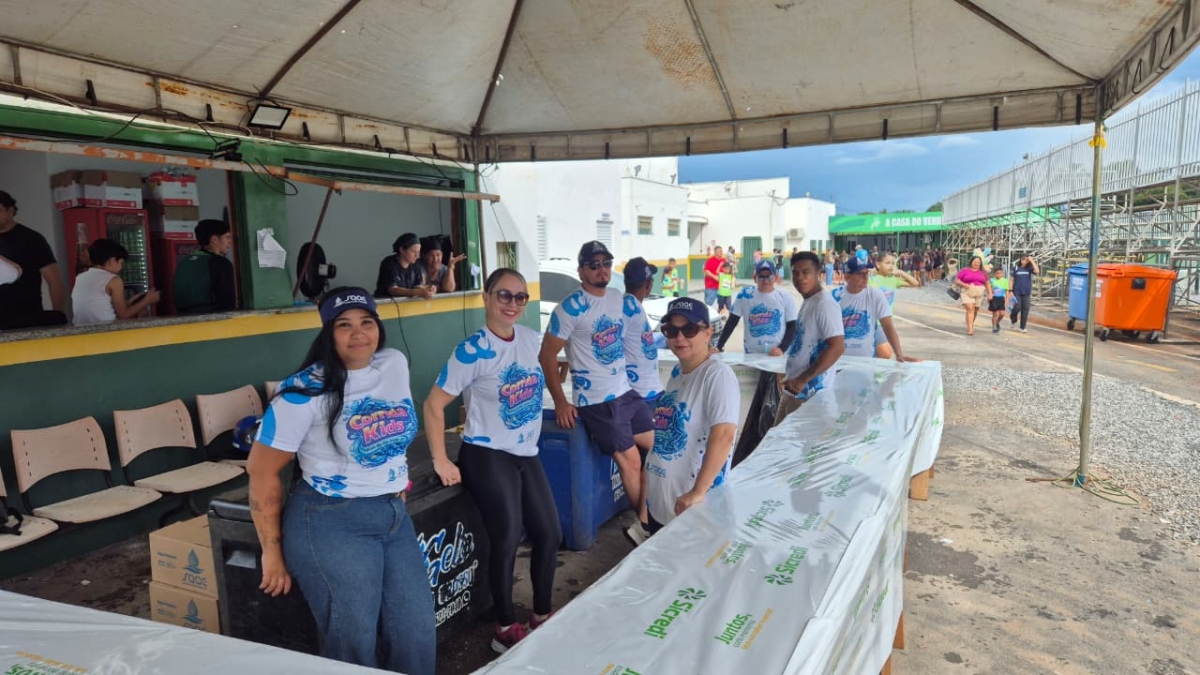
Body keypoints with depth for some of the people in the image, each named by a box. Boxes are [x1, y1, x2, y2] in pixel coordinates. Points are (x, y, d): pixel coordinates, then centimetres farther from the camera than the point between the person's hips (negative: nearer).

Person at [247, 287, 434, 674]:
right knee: (353, 643, -2)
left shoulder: (395, 366, 3)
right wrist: (273, 552, -6)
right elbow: (262, 470, -9)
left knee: (418, 635, 8)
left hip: (394, 516, 6)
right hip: (331, 521, -6)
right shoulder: (306, 391, -13)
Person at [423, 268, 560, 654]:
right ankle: (506, 629, 8)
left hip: (527, 454, 7)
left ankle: (542, 617, 28)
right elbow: (434, 404, -14)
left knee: (550, 534, 8)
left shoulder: (530, 339, 2)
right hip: (487, 456, -7)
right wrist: (441, 461, -16)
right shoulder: (472, 351, -16)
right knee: (507, 538, -12)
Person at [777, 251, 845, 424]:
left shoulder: (825, 304, -17)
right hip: (794, 389, 9)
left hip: (810, 393, -9)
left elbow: (837, 348, -24)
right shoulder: (807, 302, 12)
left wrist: (802, 380, -24)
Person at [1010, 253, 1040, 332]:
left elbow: (1037, 271, -18)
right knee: (1017, 307, -9)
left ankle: (1023, 327, 10)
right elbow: (1012, 280, 2)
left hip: (1026, 292, 2)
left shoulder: (1029, 268, 2)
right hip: (1017, 292, -2)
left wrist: (1032, 261, -15)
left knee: (1025, 309, 2)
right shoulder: (1016, 268, 0)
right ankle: (1012, 317, 24)